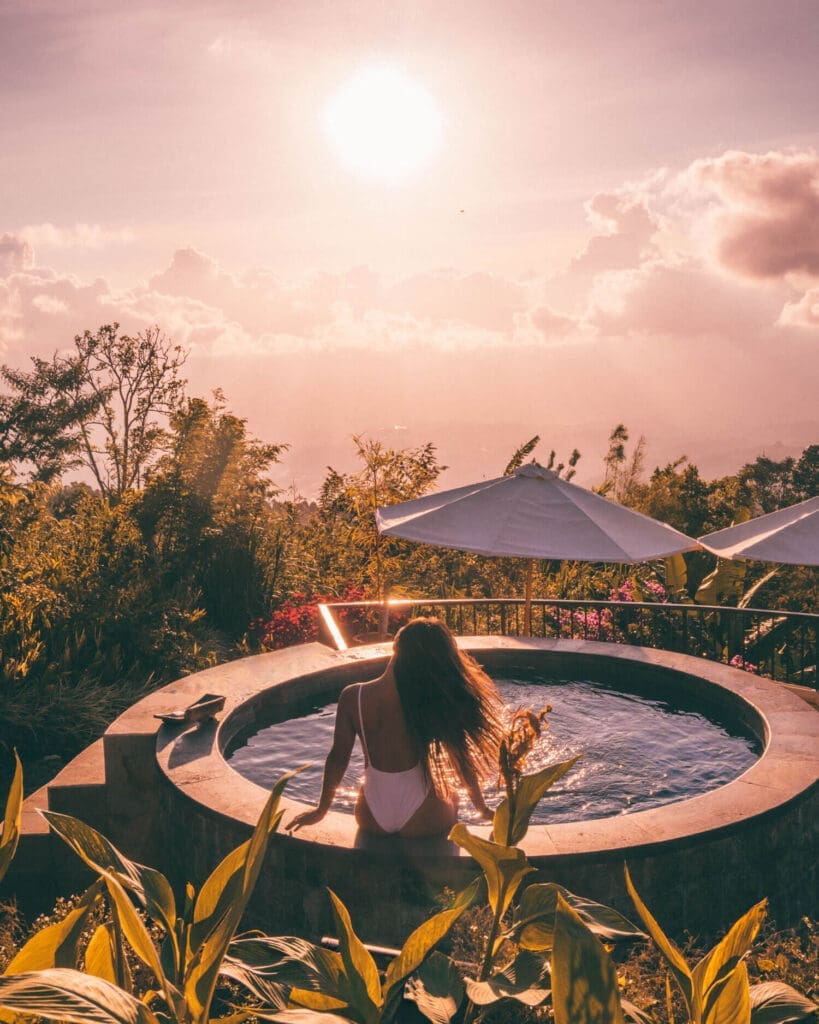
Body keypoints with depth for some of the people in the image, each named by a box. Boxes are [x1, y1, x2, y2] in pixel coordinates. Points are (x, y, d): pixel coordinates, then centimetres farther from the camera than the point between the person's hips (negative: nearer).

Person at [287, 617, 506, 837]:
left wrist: (321, 809, 12)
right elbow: (461, 755, -7)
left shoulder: (352, 697, -12)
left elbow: (338, 757, -3)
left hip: (371, 820, 2)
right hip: (422, 821, -2)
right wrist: (481, 807, 9)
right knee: (450, 795, 34)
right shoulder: (433, 701, -17)